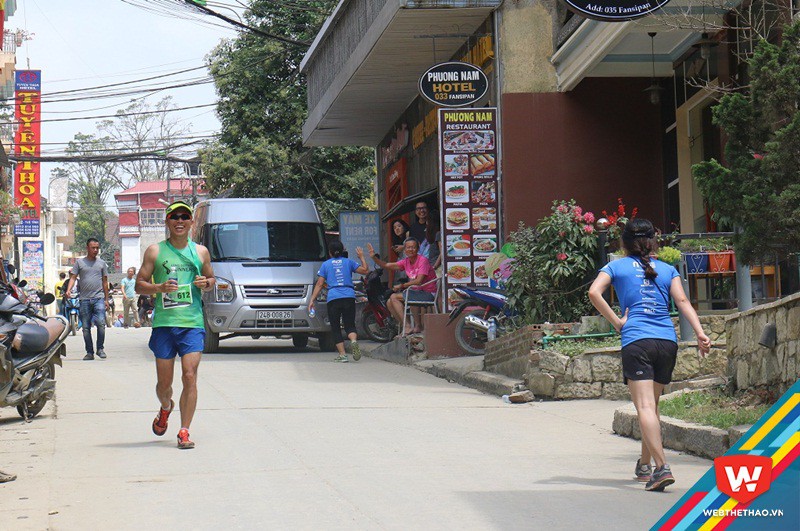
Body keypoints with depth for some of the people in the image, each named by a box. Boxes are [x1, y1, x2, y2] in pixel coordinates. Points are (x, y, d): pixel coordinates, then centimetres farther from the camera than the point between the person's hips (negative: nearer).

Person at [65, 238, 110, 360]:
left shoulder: (101, 263, 12)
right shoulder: (80, 262, 9)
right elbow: (73, 277, 4)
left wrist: (106, 299, 13)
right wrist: (69, 290, -15)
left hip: (98, 298, 0)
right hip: (84, 299, 0)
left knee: (101, 323, -16)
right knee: (86, 327, 3)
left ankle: (100, 348, -1)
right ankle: (89, 352, 11)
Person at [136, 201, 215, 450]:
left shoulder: (200, 251, 11)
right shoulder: (155, 251, 6)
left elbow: (211, 279, 23)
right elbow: (139, 284, 7)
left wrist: (206, 283, 0)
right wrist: (159, 287, -12)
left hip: (193, 322, 0)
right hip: (163, 323, 0)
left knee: (190, 376, -12)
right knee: (164, 381, 6)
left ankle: (184, 431, -6)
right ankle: (165, 408, 40)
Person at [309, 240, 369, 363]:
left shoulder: (325, 264, 11)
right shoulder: (349, 262, 12)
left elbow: (319, 284, 5)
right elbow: (365, 270, 11)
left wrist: (312, 300, 6)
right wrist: (361, 257, 25)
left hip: (333, 298, -1)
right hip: (349, 297, 1)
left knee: (335, 328, 7)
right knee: (350, 324, 6)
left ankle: (342, 355, -2)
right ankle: (354, 340, -27)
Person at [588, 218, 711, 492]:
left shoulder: (615, 267, 10)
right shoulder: (668, 269, 17)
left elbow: (594, 292, -7)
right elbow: (682, 301, 3)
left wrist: (617, 322, -2)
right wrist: (700, 334, -6)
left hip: (636, 340, -4)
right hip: (668, 341, 4)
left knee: (645, 407, -12)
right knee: (652, 406, 18)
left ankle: (662, 467, -28)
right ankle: (644, 466, 30)